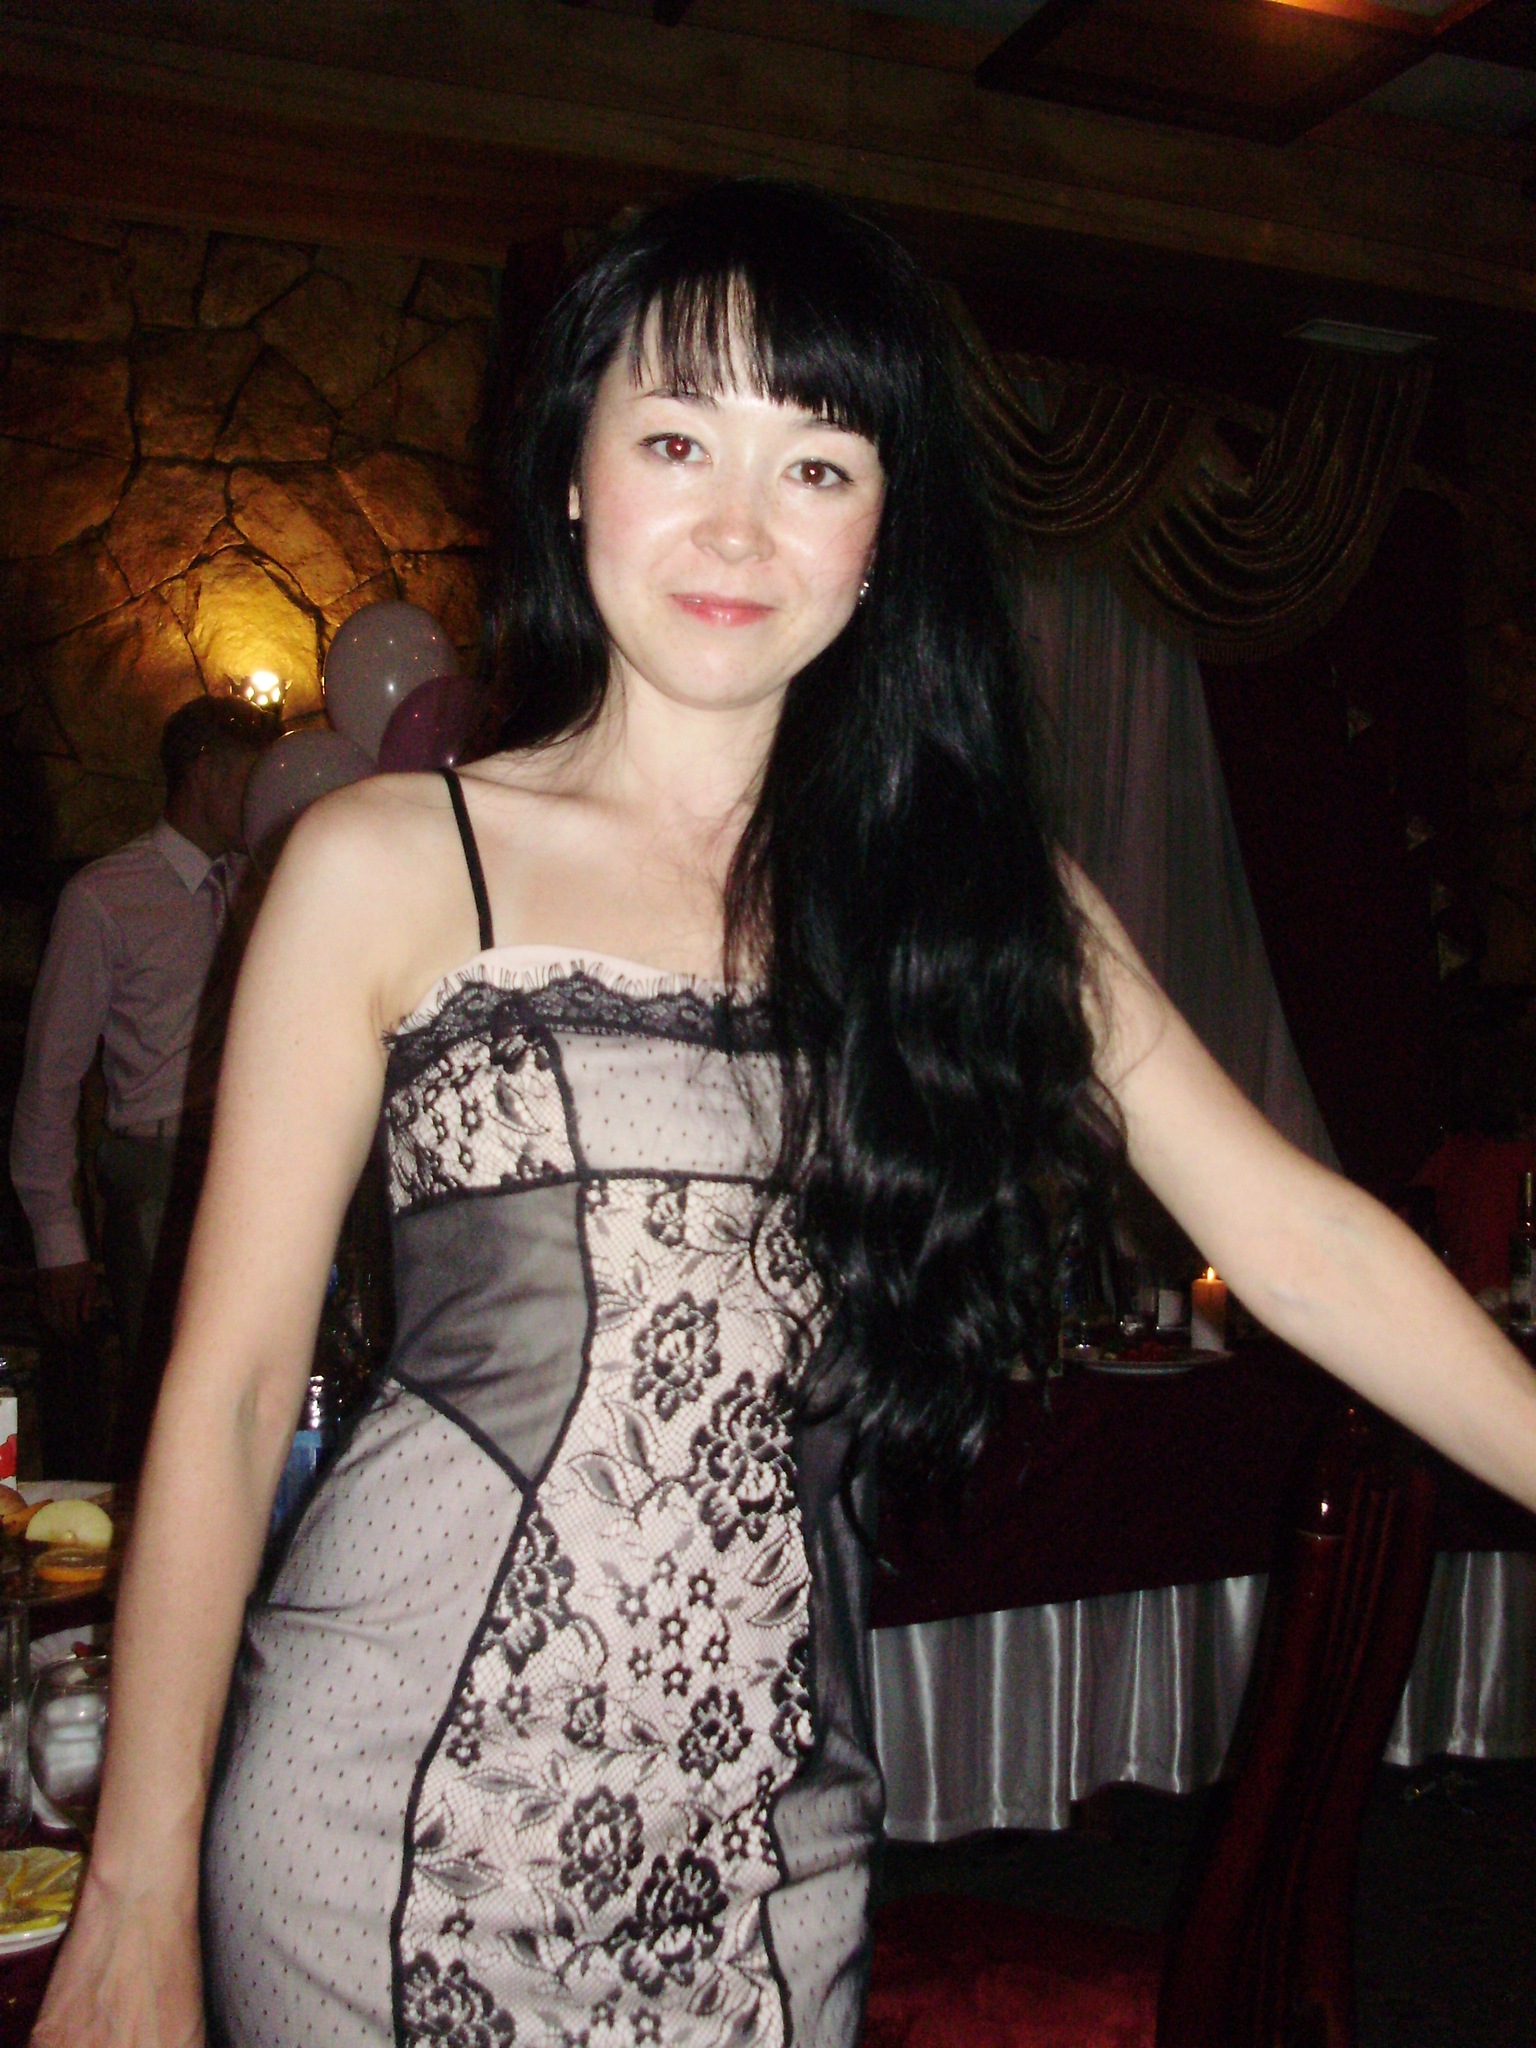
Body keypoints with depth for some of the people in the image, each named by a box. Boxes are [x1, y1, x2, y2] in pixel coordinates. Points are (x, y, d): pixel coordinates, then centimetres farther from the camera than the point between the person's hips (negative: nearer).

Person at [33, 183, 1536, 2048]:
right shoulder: (390, 868, -4)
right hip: (398, 1807, -2)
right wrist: (138, 1898, -6)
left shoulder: (985, 894, 4)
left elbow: (1294, 1239, 1)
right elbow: (230, 1391, -5)